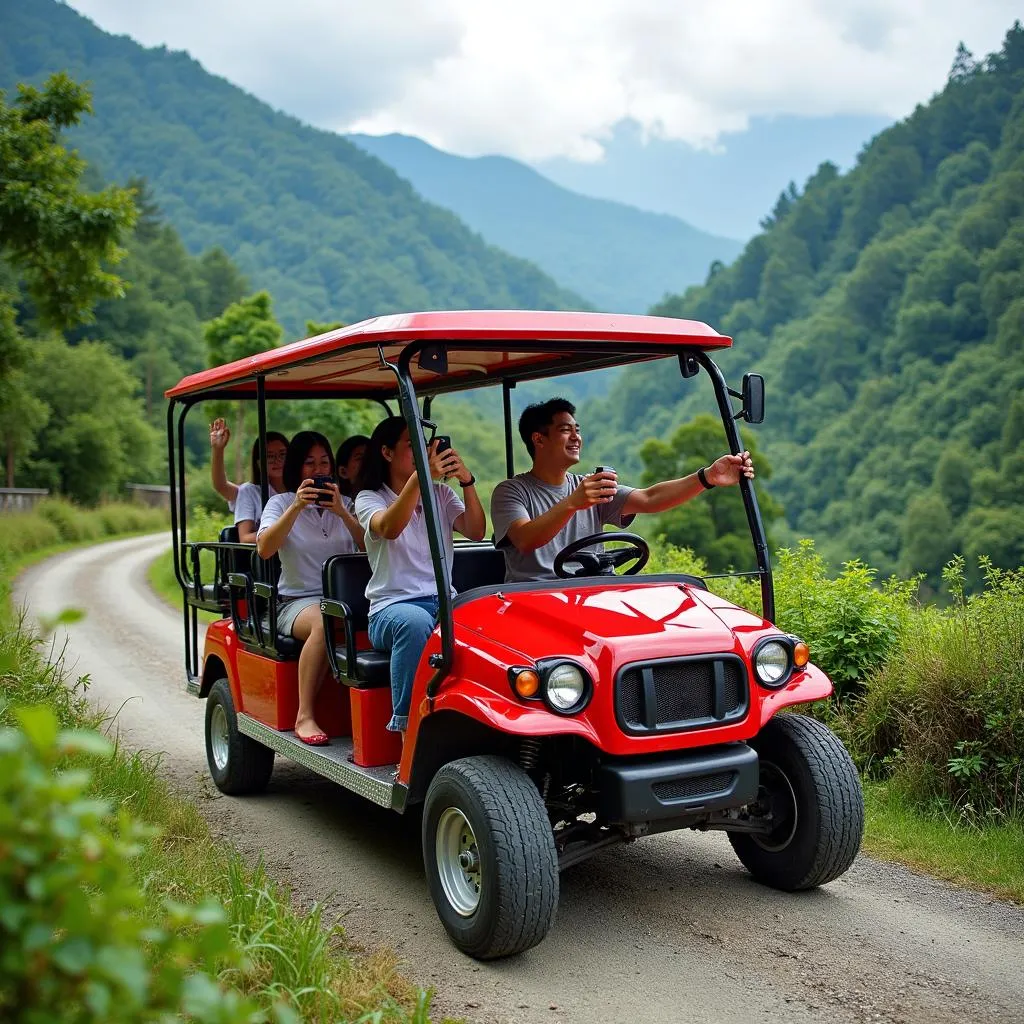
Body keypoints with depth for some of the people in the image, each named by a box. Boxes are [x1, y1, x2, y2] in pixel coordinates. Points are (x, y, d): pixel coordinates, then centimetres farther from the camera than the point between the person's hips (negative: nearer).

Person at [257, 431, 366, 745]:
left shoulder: (345, 504, 17)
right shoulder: (281, 503, 9)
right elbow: (264, 549, -11)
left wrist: (342, 513, -15)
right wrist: (297, 507, -20)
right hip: (297, 600, -2)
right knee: (325, 623, -37)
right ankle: (304, 717, -32)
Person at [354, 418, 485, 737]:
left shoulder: (441, 494, 19)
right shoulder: (369, 498, 5)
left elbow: (476, 532, 2)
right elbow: (389, 528, -19)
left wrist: (467, 482, -11)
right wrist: (420, 477, -31)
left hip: (446, 603, 4)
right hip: (391, 608, -3)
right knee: (416, 622, -40)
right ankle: (408, 728, -34)